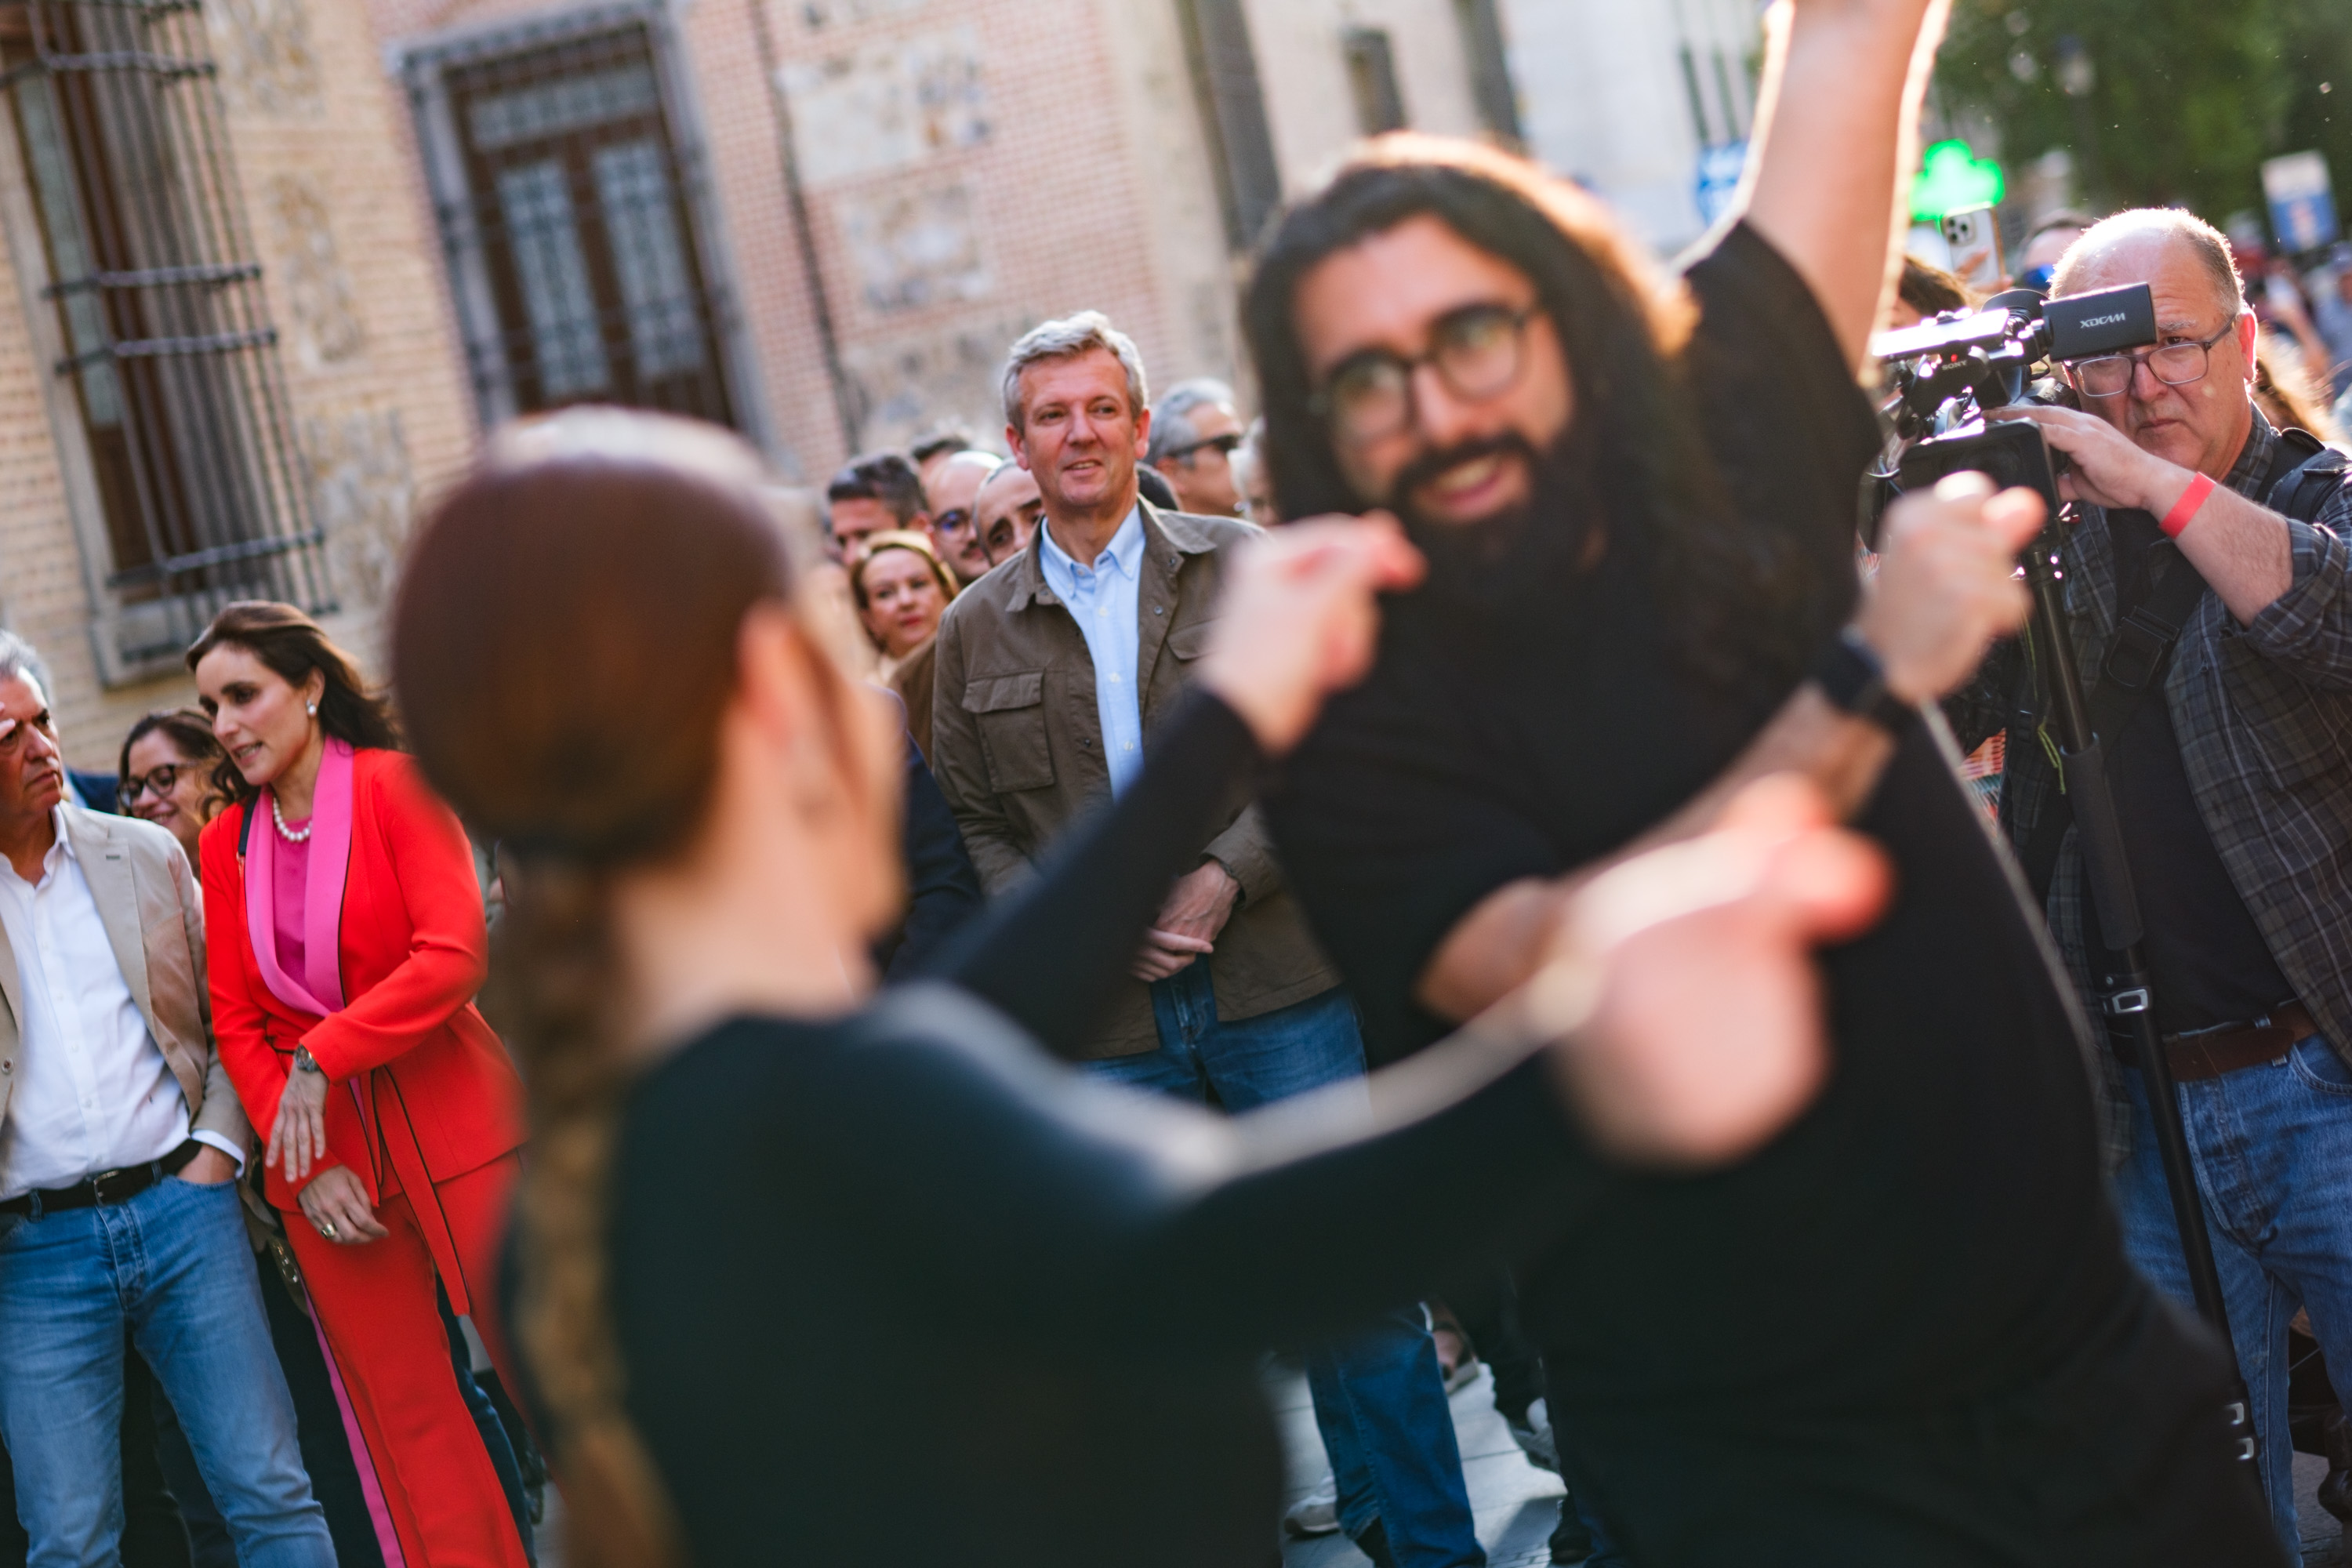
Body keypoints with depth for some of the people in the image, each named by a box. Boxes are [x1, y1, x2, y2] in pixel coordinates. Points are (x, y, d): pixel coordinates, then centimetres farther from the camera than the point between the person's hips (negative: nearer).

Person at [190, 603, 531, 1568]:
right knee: (401, 1410, 6)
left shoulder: (395, 785, -4)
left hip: (453, 1121, -4)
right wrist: (303, 1164, -5)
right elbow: (234, 1017, 7)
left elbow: (454, 952, -14)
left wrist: (320, 1060, -17)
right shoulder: (225, 842, 9)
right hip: (323, 1155, 4)